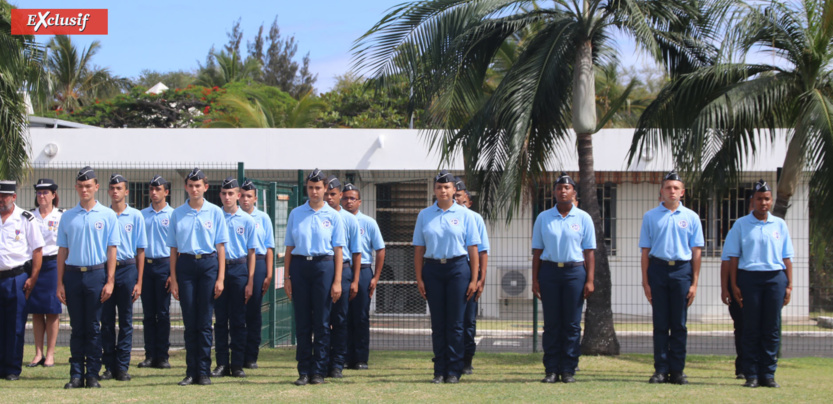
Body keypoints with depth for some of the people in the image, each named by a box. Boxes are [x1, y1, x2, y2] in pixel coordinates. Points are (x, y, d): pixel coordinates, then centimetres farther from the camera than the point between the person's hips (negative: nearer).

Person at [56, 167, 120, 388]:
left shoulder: (107, 215, 4)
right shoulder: (67, 217, 10)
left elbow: (112, 249, 1)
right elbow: (62, 250, 10)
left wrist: (109, 281, -7)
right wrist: (60, 283, 4)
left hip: (97, 273, -2)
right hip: (73, 274, 2)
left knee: (93, 328, 1)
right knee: (77, 328, 5)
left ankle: (92, 374, 5)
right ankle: (76, 374, 8)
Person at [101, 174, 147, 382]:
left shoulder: (135, 216, 4)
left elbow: (140, 250, 5)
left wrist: (138, 282, 0)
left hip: (127, 269, -1)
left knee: (126, 320, 2)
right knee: (106, 320, 3)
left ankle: (122, 367, 5)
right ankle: (109, 366, 9)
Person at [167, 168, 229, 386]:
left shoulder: (215, 212, 4)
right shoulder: (177, 214, 8)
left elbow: (220, 246, 3)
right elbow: (173, 248, 10)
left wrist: (220, 278, -4)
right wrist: (173, 279, 3)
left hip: (209, 264, -1)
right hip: (185, 264, 1)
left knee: (204, 322, -2)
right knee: (190, 322, 3)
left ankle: (204, 372, 2)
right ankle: (191, 371, 8)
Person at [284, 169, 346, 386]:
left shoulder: (333, 216, 5)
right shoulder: (296, 214, 10)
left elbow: (338, 250, 3)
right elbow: (289, 247, 10)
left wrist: (337, 281, -4)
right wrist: (287, 276, 2)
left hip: (324, 266, -2)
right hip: (299, 265, 2)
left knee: (322, 322, -1)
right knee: (302, 321, 3)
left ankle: (319, 371, 5)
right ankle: (304, 371, 8)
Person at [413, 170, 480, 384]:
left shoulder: (464, 214, 3)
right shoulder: (424, 215, 9)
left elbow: (473, 249, 2)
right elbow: (419, 249, 8)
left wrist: (474, 280, -4)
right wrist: (419, 278, 1)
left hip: (458, 268, -2)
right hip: (432, 269, 2)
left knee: (455, 323, -2)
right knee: (437, 324, 5)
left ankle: (454, 371, 3)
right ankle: (439, 371, 10)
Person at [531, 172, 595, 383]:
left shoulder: (583, 218, 6)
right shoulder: (543, 218, 9)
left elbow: (589, 251, 4)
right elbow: (537, 250, 9)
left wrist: (590, 280, -4)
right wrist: (535, 279, 3)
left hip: (575, 271, -1)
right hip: (549, 271, 1)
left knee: (572, 324, -1)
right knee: (551, 324, 2)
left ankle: (569, 370, 3)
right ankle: (552, 370, 5)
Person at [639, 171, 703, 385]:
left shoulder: (691, 217, 7)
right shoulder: (650, 217, 7)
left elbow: (696, 251, 6)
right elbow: (645, 250, 7)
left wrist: (694, 283, 0)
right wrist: (645, 281, 0)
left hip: (682, 270, 0)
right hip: (658, 269, 0)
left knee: (679, 324, 2)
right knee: (660, 323, 2)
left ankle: (677, 370, 7)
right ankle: (661, 369, 5)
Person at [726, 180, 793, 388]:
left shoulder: (779, 225, 11)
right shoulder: (741, 225, 5)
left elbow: (786, 257, 11)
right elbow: (733, 256, 4)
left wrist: (789, 285, 6)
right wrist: (734, 285, -3)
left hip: (775, 277, 2)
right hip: (749, 277, -2)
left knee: (772, 329, 1)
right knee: (751, 328, 0)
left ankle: (768, 374, 6)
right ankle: (751, 375, 3)